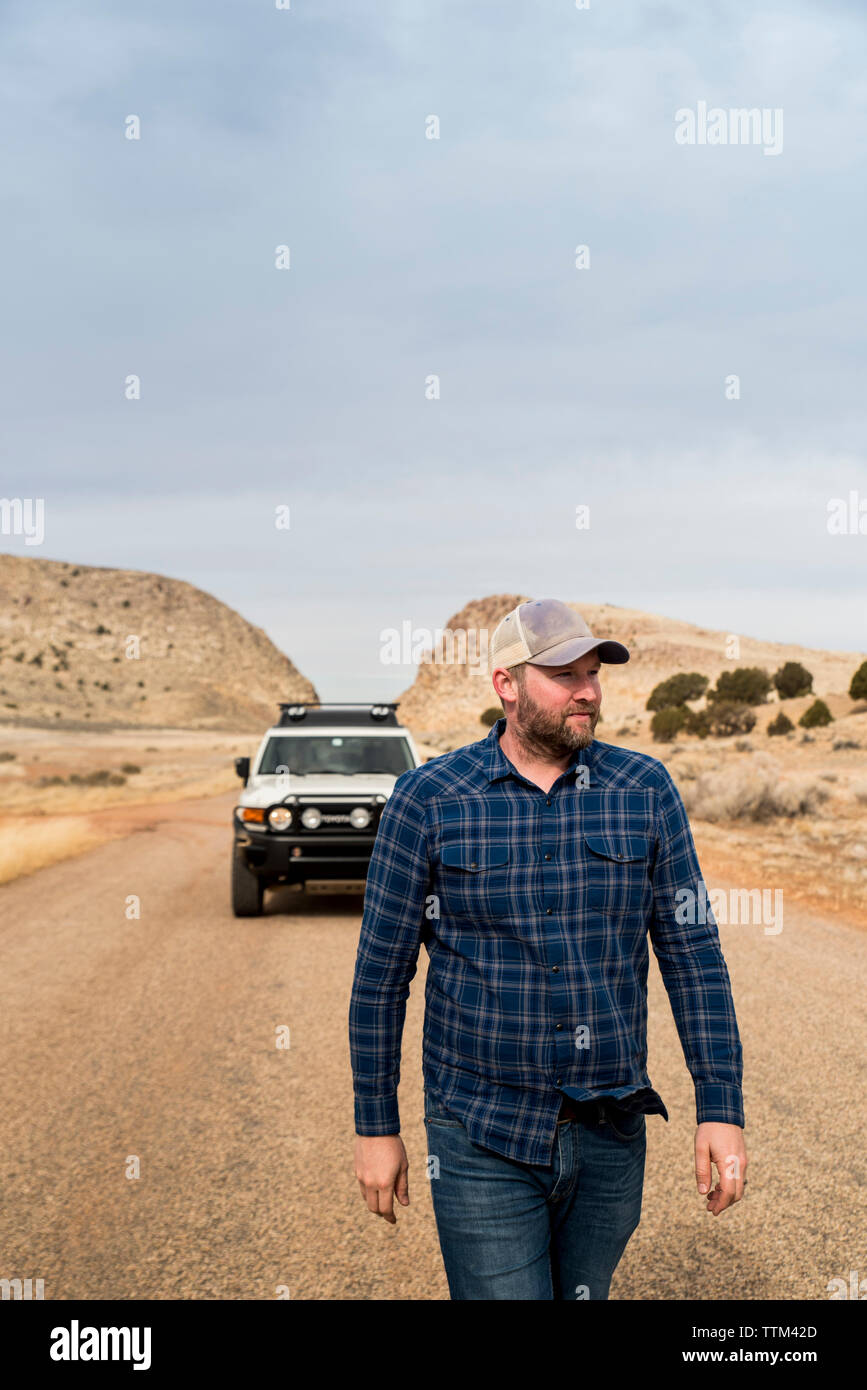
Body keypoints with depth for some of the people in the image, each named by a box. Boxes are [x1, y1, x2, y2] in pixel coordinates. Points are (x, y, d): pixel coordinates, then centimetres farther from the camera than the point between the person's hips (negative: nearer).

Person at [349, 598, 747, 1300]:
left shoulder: (646, 791, 0)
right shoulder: (426, 800, -6)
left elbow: (694, 954, 2)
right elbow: (381, 971, 0)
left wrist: (722, 1109, -3)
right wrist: (376, 1126, 1)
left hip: (610, 1137, 3)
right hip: (483, 1141, -3)